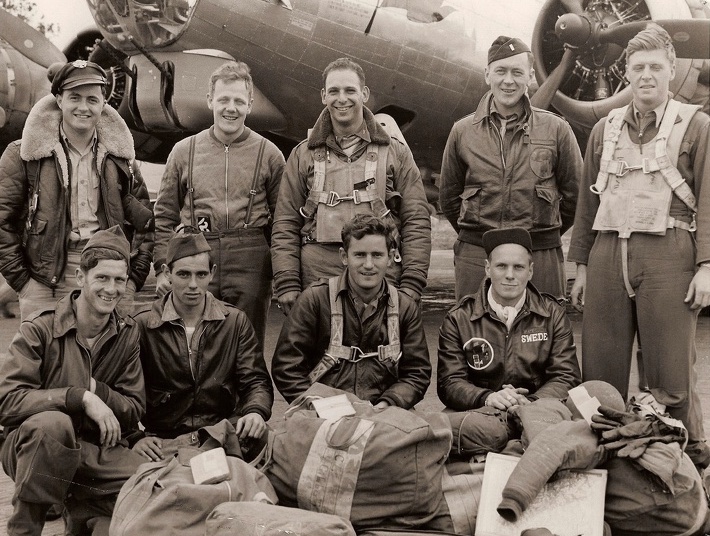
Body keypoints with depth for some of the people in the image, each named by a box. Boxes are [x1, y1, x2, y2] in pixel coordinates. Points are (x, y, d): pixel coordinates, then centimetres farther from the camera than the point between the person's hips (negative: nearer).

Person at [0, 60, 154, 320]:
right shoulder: (24, 155, 1)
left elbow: (144, 221, 14)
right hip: (45, 286, -2)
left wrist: (134, 277, 5)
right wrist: (21, 280, -5)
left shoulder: (119, 157, 11)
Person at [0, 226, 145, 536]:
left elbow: (134, 412, 3)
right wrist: (80, 397, -28)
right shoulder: (39, 329, -8)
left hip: (98, 449, 3)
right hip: (32, 445, -3)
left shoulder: (127, 334, 3)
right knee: (53, 423, -38)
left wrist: (96, 390, -16)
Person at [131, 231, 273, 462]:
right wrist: (135, 437, -15)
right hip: (162, 440, -1)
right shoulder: (142, 326, 3)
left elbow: (256, 381, 7)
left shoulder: (235, 322, 9)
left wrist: (255, 412, -16)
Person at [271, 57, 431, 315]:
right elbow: (285, 226, 9)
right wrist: (287, 285, -1)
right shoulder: (304, 155, 13)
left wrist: (411, 284, -2)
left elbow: (416, 223, 7)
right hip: (317, 277, 1)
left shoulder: (396, 152, 12)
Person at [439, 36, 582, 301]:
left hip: (541, 257, -1)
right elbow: (448, 196, 16)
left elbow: (574, 194, 11)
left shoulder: (556, 129, 4)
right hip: (475, 257, 1)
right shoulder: (462, 131, 7)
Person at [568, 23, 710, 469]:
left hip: (666, 254, -3)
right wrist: (582, 265, 14)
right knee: (601, 369, 4)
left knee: (671, 369, -1)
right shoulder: (605, 129, 18)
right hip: (608, 252, 4)